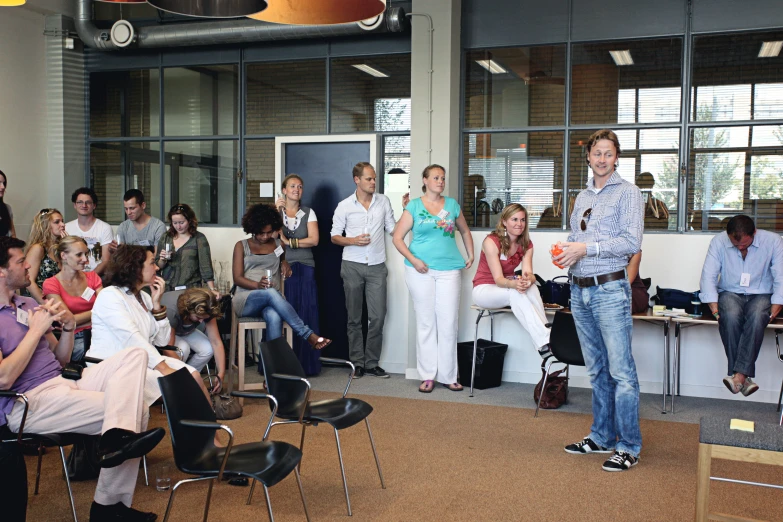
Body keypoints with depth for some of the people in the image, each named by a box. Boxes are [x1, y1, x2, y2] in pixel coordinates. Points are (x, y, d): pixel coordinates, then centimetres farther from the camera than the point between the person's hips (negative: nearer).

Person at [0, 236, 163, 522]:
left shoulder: (28, 304, 17)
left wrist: (69, 325, 1)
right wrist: (36, 330, -13)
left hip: (64, 384, 8)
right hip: (27, 404, -8)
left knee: (134, 355, -12)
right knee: (137, 409, -19)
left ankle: (116, 437, -26)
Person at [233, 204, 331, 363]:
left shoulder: (278, 245, 19)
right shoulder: (241, 246, 10)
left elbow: (287, 272, 31)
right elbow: (237, 278, 0)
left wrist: (285, 263, 5)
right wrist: (258, 285, -21)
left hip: (273, 298, 2)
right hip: (246, 299, -2)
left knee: (274, 318, -37)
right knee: (271, 293, -37)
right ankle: (308, 335, -39)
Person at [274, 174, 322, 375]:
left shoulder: (308, 213, 9)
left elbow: (314, 239, -2)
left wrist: (289, 242, -6)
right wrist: (276, 211, -12)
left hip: (304, 270, 1)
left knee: (305, 316, -2)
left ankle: (305, 364, 5)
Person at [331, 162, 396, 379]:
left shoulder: (383, 201, 7)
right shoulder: (344, 206, 1)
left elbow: (393, 229, 9)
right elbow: (334, 236, 5)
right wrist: (353, 241, -13)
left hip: (377, 266, 1)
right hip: (352, 266, -1)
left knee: (377, 317, -3)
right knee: (354, 318, 5)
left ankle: (372, 363, 9)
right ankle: (357, 363, 15)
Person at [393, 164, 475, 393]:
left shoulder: (452, 205, 10)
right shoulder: (414, 206, 2)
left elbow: (464, 231, 24)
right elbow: (398, 238, 1)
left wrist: (471, 255, 15)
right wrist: (413, 260, -10)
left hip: (449, 269, 2)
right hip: (421, 270, -2)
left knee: (448, 323, 1)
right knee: (426, 322, 3)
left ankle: (448, 376, 11)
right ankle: (427, 376, 11)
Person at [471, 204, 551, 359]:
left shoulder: (526, 245, -5)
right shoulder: (491, 242, -22)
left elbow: (528, 273, -17)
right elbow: (498, 279, -27)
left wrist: (528, 279, -43)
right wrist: (514, 284, -49)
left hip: (506, 287, 5)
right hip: (484, 289, -5)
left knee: (531, 288, -30)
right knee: (516, 293, -36)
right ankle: (544, 341, -40)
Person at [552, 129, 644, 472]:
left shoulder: (628, 193, -4)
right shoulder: (582, 197, 17)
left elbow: (631, 241, -14)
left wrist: (586, 248, -17)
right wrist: (564, 252, 1)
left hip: (610, 290, -7)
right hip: (580, 290, 7)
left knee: (621, 371, -5)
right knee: (596, 371, 14)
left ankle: (628, 447, 3)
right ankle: (602, 437, 24)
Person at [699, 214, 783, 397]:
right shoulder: (719, 242, -4)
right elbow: (708, 276, -8)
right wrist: (714, 308, -20)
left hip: (761, 295, 0)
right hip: (730, 293, 1)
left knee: (757, 318, -36)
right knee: (730, 317, -35)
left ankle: (739, 375, -40)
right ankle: (744, 378, -32)